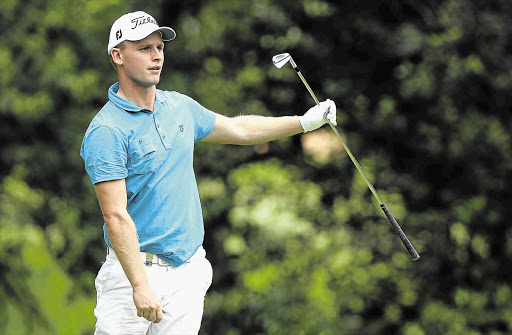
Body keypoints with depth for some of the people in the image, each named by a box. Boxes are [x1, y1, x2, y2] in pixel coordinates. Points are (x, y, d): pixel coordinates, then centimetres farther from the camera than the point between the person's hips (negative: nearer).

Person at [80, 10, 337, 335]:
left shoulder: (180, 106, 10)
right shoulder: (106, 131, -14)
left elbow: (237, 128, 28)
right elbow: (116, 216, -20)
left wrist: (304, 122, 26)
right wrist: (140, 285, -25)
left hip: (187, 271, 6)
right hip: (134, 269, -5)